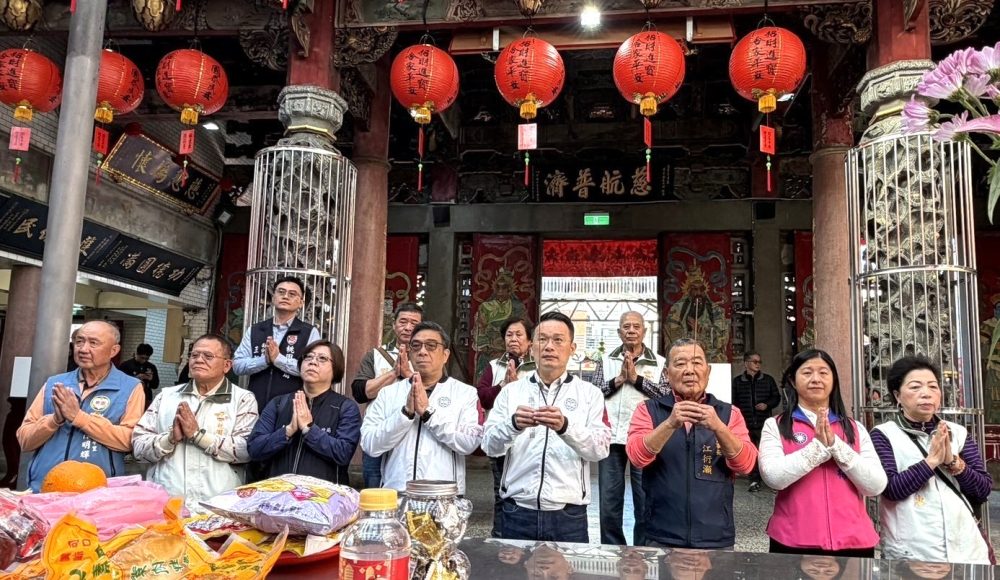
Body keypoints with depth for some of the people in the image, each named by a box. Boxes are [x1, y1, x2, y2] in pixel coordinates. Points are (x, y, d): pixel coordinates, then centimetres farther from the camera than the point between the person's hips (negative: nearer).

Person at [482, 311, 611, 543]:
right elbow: (490, 445, -3)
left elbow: (600, 448, -9)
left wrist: (565, 427, -27)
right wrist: (513, 424, -24)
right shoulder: (511, 391, 6)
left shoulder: (590, 393, 3)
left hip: (568, 515, -1)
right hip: (517, 512, 1)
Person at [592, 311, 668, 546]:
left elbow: (667, 395, -9)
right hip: (612, 438, 1)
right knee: (609, 504, 9)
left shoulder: (659, 363, 4)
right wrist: (618, 380, -12)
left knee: (645, 504, 7)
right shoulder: (606, 361, 8)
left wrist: (636, 378, -12)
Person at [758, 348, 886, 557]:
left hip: (853, 542, 3)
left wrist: (836, 446, -13)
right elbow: (773, 477, -15)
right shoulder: (775, 426, 0)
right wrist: (819, 446, -17)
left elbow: (876, 485, -3)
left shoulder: (855, 429, 8)